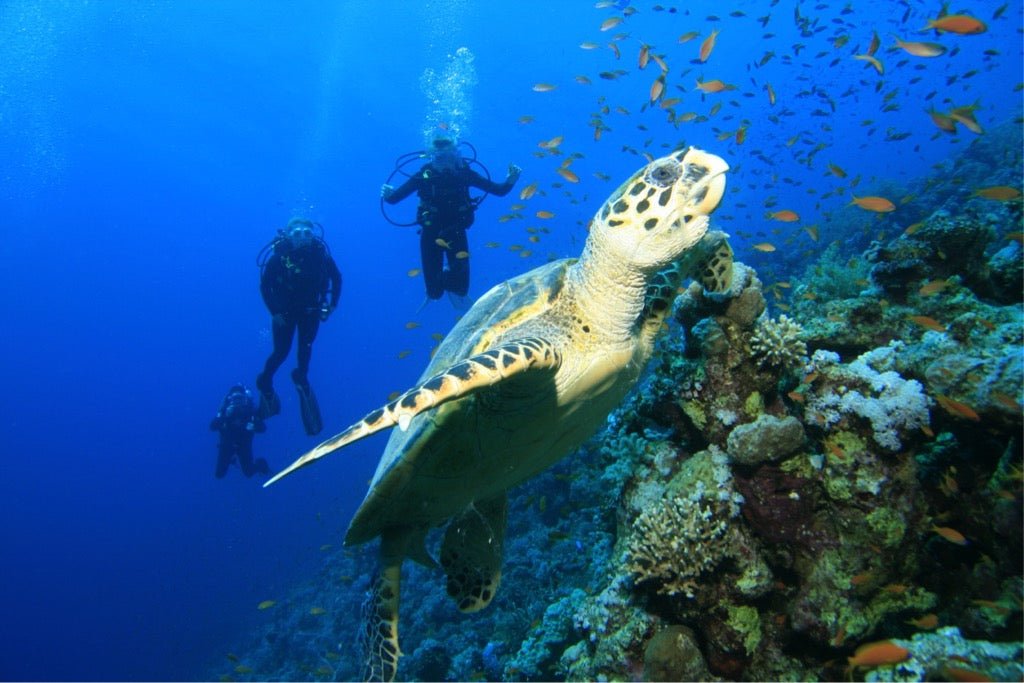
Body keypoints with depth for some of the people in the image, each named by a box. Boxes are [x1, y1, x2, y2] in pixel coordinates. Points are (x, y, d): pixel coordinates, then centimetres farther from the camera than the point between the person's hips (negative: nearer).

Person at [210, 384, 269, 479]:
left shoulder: (250, 408, -19)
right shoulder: (225, 409, -19)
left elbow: (262, 428, -20)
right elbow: (212, 427, -26)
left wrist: (253, 426, -40)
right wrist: (225, 416, -39)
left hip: (244, 444, -1)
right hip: (227, 444, 1)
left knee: (249, 473, -1)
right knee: (219, 474, 5)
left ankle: (260, 464, 32)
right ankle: (231, 458, 35)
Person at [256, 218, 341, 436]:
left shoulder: (320, 253, -14)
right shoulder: (278, 255, -19)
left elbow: (336, 277, 1)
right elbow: (265, 285, -13)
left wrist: (332, 305, -4)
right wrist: (274, 312, -16)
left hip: (310, 309, 2)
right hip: (285, 311, -2)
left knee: (306, 347, -4)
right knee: (281, 352, 0)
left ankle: (301, 376, 24)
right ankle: (265, 381, 26)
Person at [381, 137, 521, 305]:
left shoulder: (464, 173, -14)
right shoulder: (424, 175, -17)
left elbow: (499, 190, -11)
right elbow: (394, 198, -16)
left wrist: (510, 181, -32)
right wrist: (388, 195, -39)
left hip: (456, 232, 1)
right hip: (431, 233, -1)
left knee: (461, 287, -3)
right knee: (435, 291, 1)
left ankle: (449, 275, 34)